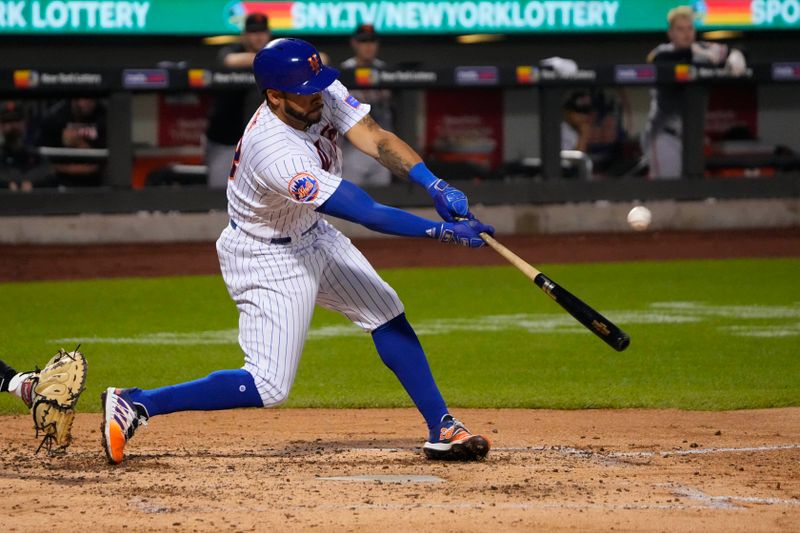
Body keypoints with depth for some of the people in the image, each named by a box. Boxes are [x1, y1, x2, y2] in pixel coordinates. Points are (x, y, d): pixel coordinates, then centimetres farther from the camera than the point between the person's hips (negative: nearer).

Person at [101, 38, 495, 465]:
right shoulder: (279, 155, -38)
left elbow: (376, 140, -19)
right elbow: (368, 214, -38)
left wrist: (437, 188, -33)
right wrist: (444, 232, -36)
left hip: (311, 236, 9)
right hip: (268, 261, -9)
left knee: (388, 316, 9)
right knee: (268, 387, -10)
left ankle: (441, 429, 17)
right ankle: (134, 405, -4)